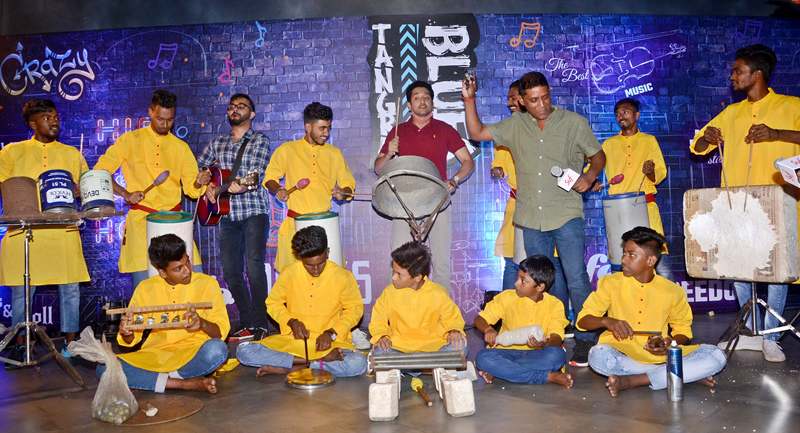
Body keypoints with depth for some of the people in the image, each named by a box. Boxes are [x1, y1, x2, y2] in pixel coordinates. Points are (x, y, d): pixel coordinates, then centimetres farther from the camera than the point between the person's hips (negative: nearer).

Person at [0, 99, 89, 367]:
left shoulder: (71, 154, 17)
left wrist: (76, 190, -7)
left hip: (63, 231, 1)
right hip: (23, 231, -1)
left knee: (70, 287, -2)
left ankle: (70, 344, 9)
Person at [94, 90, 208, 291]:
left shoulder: (181, 147, 14)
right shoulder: (131, 140, 6)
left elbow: (190, 188, 12)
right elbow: (100, 171, 0)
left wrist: (199, 182, -11)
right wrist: (125, 194, -14)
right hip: (141, 221, -2)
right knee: (142, 285, -9)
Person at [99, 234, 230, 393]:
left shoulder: (207, 283, -1)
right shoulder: (146, 288, 6)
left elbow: (222, 331, -5)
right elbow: (132, 340, 9)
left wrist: (203, 323, -27)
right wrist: (127, 333, -15)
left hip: (193, 356, -2)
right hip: (155, 355, 3)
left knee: (217, 349, -36)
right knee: (104, 368, -22)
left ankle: (145, 379, -18)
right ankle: (189, 384, -24)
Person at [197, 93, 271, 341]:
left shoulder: (260, 140, 2)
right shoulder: (217, 143, 17)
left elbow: (257, 171, -13)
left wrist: (242, 186, -32)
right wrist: (206, 185, 1)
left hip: (254, 211, -5)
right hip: (227, 214, 5)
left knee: (254, 267, -14)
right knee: (230, 270, 4)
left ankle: (260, 326, -8)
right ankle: (247, 324, 14)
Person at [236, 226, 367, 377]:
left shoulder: (342, 276, -7)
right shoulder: (289, 274, -4)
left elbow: (355, 308, 4)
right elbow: (273, 303, 10)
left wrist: (331, 333, -9)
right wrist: (291, 322, -9)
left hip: (331, 342, -2)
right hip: (292, 340, 2)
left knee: (358, 364, -33)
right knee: (244, 351, -21)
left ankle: (288, 368, -22)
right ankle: (323, 360, -24)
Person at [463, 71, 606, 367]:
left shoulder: (575, 123, 2)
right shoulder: (515, 125, 10)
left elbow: (598, 155, 10)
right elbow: (477, 133, 13)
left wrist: (589, 176, -9)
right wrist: (469, 101, 3)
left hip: (567, 214, -3)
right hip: (532, 219, 3)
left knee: (576, 279, -9)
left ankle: (586, 341, 3)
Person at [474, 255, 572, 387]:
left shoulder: (555, 305, 1)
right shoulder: (508, 297, 3)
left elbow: (557, 338, -10)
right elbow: (479, 320, 4)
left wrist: (545, 343, -35)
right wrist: (488, 330, -20)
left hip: (537, 354, -1)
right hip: (508, 352, 1)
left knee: (557, 354, -34)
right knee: (483, 357, -31)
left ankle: (496, 372, -26)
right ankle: (549, 376, -28)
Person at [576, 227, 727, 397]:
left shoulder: (672, 291, 5)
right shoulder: (611, 283, 3)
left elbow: (683, 331, 14)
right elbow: (583, 319, 2)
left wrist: (670, 343, -10)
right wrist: (606, 321, -19)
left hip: (661, 357, 2)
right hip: (622, 355, -1)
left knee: (717, 356, -19)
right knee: (598, 356, -36)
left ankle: (630, 381, -26)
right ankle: (688, 375, -22)